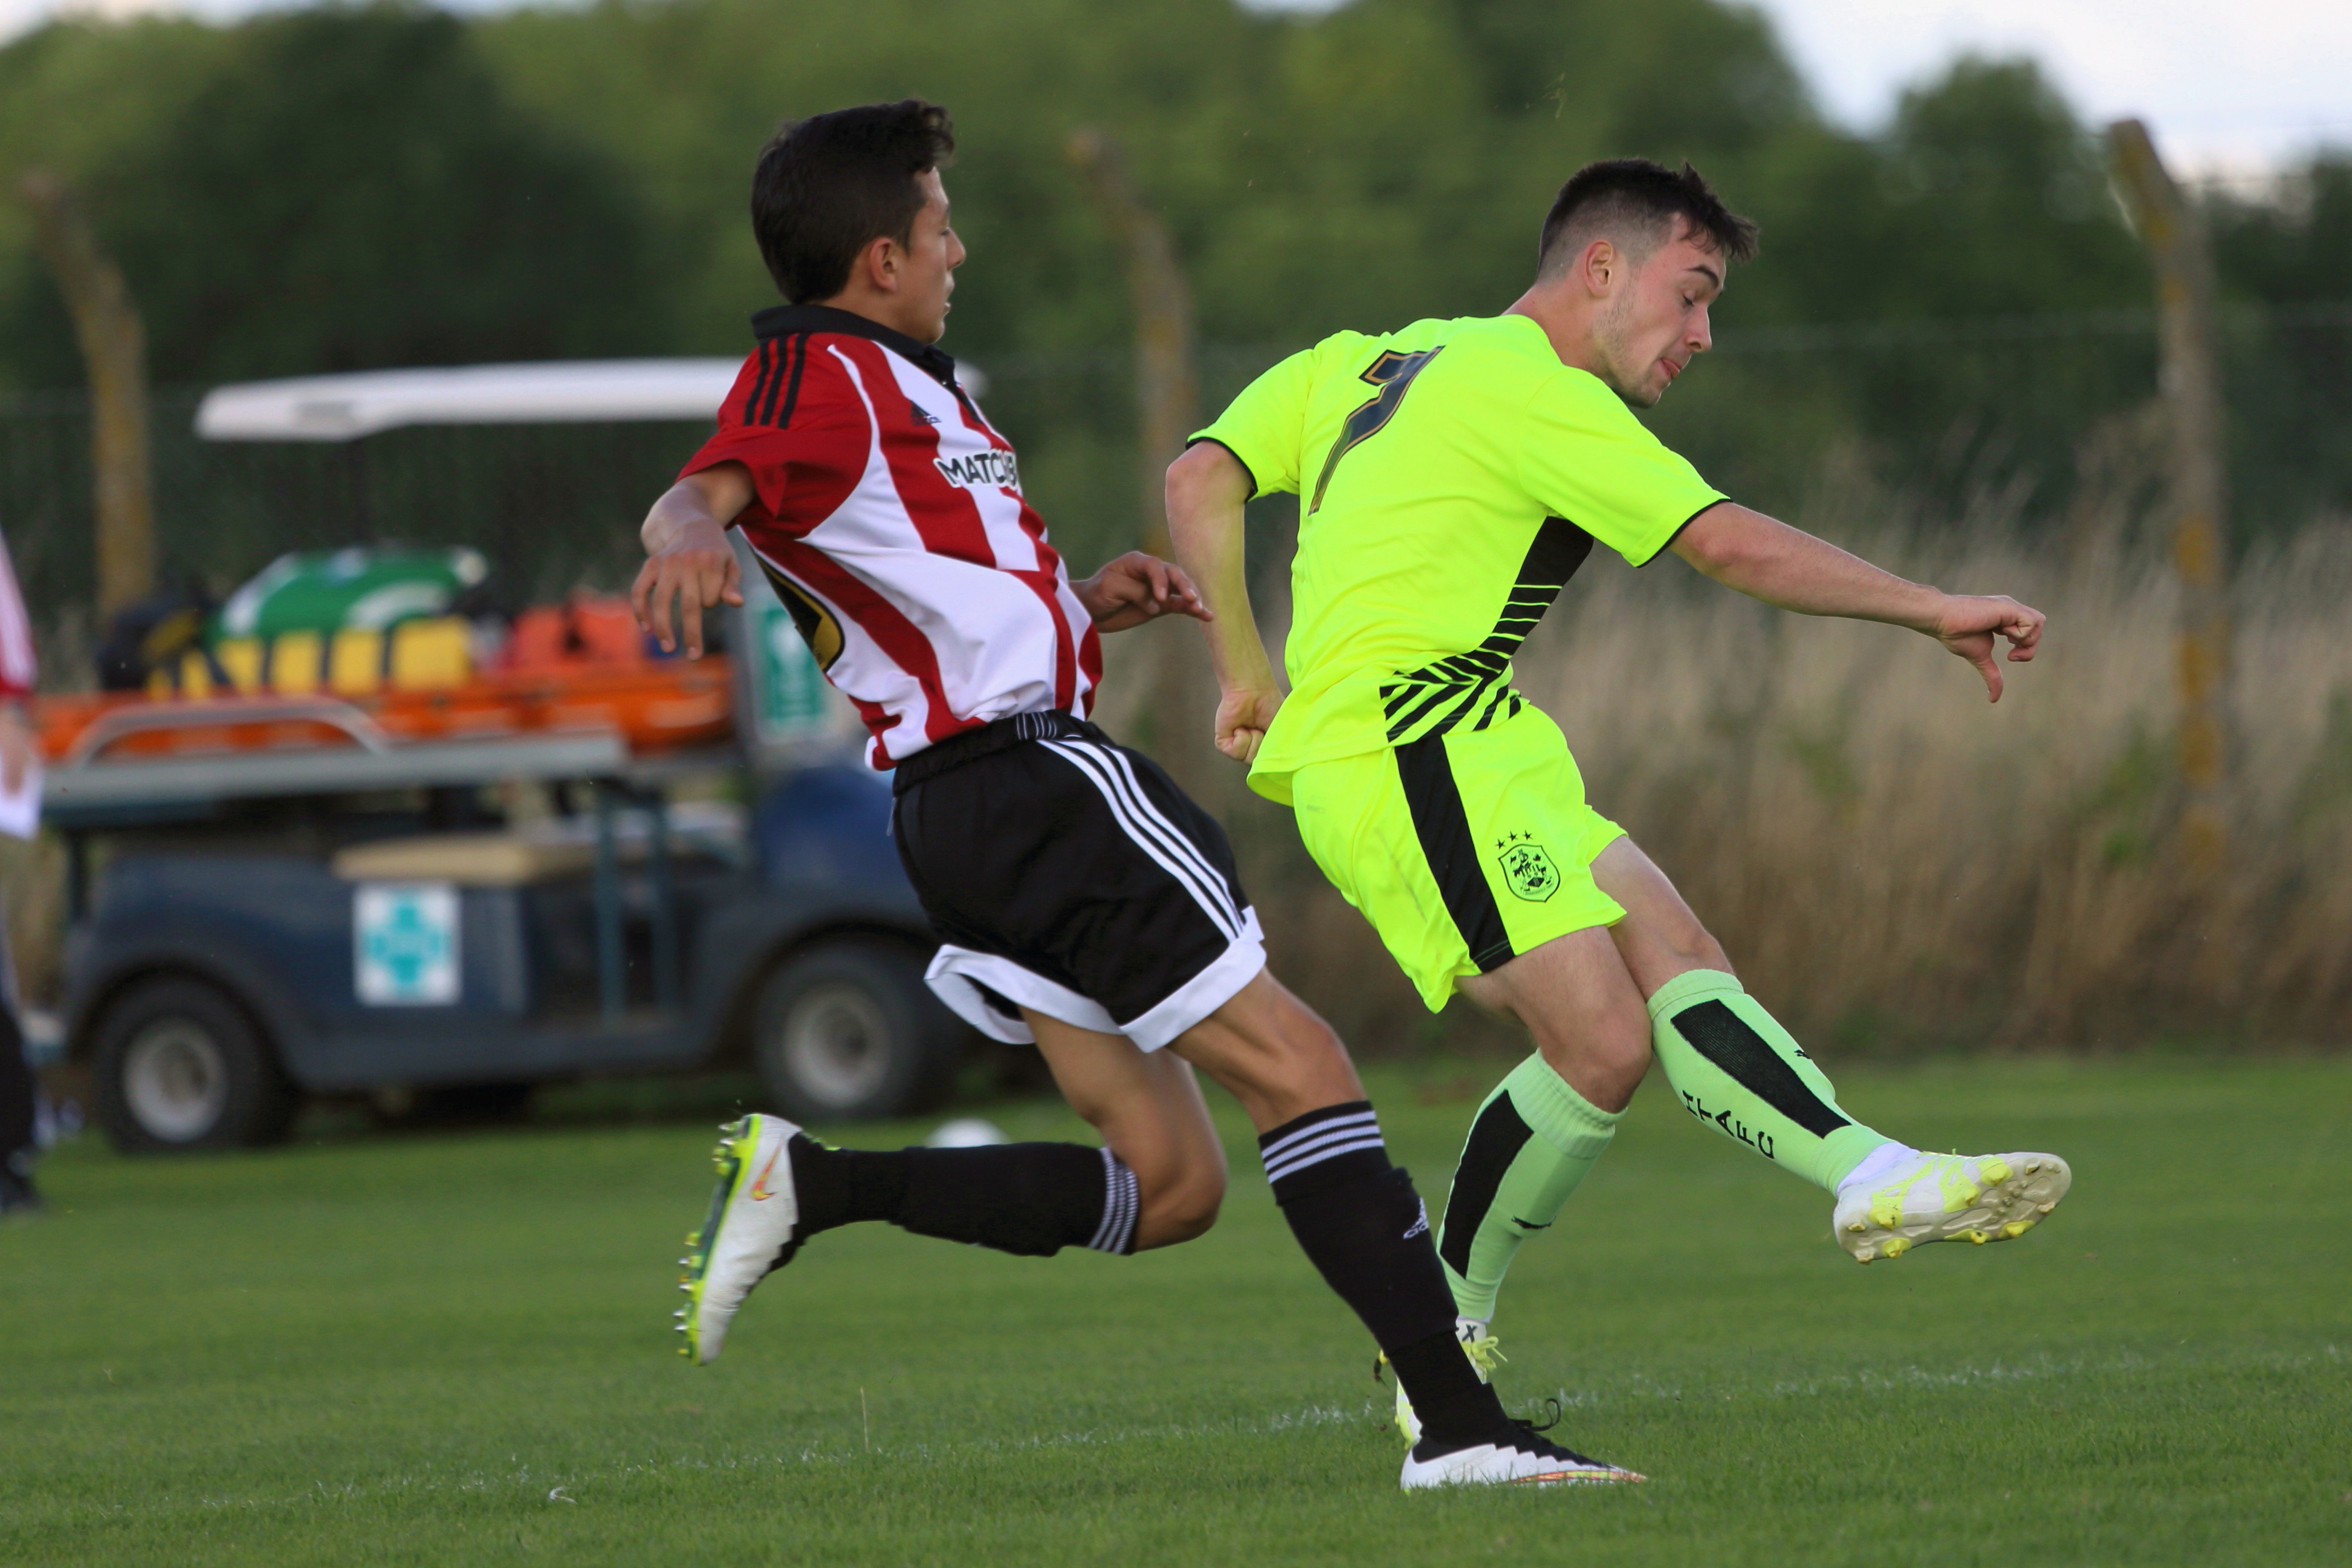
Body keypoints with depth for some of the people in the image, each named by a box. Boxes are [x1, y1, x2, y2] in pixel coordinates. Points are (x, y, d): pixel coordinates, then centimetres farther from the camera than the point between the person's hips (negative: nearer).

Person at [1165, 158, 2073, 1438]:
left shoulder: (1362, 365, 22)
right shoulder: (1529, 388, -5)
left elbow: (1201, 481, 15)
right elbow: (1730, 545, -10)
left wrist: (1244, 670, 17)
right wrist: (1932, 610, -4)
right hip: (1410, 748, -10)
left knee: (1680, 964, -6)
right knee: (1603, 1042, -18)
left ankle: (1876, 1180, -25)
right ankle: (1444, 1338, -6)